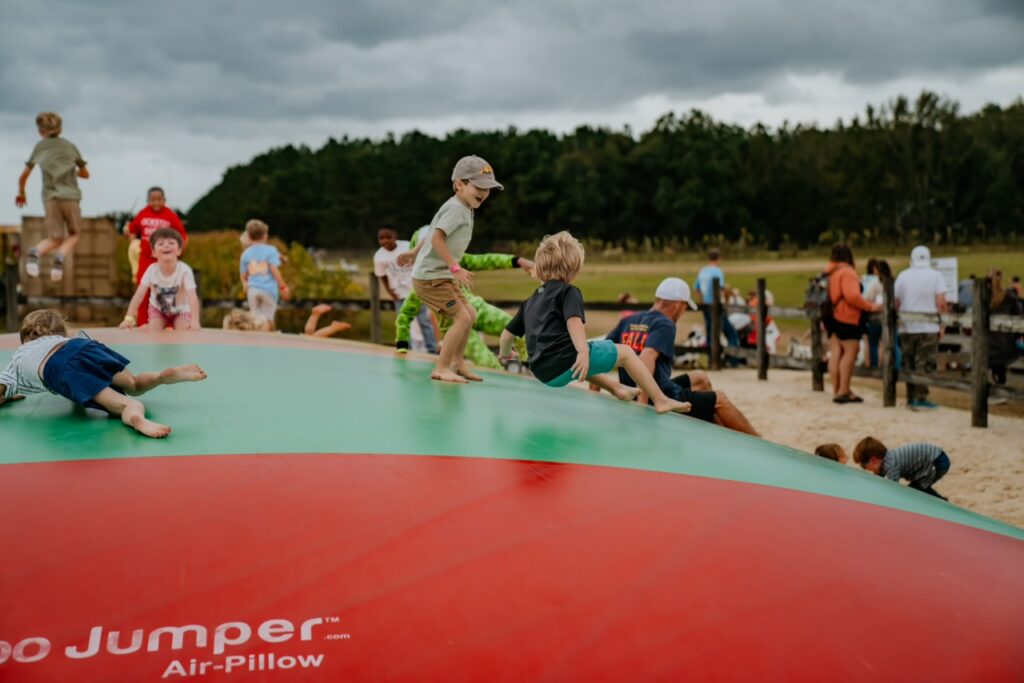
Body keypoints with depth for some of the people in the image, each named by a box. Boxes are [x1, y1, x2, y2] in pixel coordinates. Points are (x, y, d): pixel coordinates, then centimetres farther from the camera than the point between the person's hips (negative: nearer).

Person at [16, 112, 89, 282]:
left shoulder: (39, 146, 10)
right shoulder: (69, 146, 11)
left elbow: (24, 176, 11)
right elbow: (85, 174, 19)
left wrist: (21, 194, 27)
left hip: (50, 198, 1)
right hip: (71, 196, -1)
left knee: (54, 239, 10)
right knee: (73, 235, 16)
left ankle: (35, 253, -21)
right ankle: (60, 258, -14)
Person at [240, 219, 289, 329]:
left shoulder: (246, 253, 6)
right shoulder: (270, 250, -3)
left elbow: (243, 275, 9)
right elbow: (274, 270, -11)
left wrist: (245, 285, 28)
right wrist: (283, 287, -5)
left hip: (253, 290, 3)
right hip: (269, 289, -3)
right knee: (268, 319, 4)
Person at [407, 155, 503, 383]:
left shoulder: (464, 209, 13)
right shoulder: (456, 208, -17)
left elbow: (431, 235, 22)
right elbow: (437, 238, -28)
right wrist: (455, 268, -28)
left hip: (443, 276, 10)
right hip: (430, 277, -10)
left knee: (470, 315, 15)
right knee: (462, 318, -13)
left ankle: (457, 362, 27)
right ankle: (441, 368, -5)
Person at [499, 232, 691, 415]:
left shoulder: (531, 300, 21)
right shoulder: (568, 292, 0)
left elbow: (507, 334, 23)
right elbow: (574, 321, -19)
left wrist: (505, 355, 43)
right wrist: (583, 351, -33)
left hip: (543, 373, 8)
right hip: (566, 360, -8)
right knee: (625, 352, 8)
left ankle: (616, 388, 41)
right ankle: (661, 400, 8)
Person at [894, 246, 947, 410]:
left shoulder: (902, 276, 5)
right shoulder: (935, 275, -3)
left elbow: (895, 302, 4)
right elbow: (941, 302, -11)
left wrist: (898, 319, 18)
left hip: (906, 327, 3)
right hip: (928, 328, -3)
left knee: (908, 364, 10)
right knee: (924, 365, -1)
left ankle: (910, 398, 13)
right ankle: (920, 398, -5)